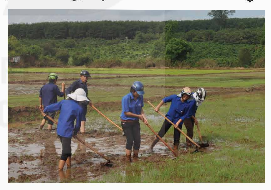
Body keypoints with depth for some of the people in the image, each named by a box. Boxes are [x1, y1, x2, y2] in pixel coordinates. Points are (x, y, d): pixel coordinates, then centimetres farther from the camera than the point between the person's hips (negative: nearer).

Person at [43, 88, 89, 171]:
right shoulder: (79, 109, -9)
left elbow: (49, 108, 4)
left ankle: (69, 166, 37)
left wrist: (44, 111, 26)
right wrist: (75, 132, 19)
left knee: (67, 149, 24)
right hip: (67, 132, -7)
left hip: (59, 130, 7)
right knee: (65, 152, 0)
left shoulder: (64, 102, 3)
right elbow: (78, 124, 0)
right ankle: (60, 170, -7)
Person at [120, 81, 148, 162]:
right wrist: (138, 116, -14)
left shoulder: (140, 97, -3)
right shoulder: (126, 98, -21)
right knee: (130, 140, -8)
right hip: (126, 122, -5)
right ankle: (128, 160, 7)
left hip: (135, 122, 5)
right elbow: (126, 113, -19)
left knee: (137, 140, 3)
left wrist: (143, 117, -6)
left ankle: (135, 158, 22)